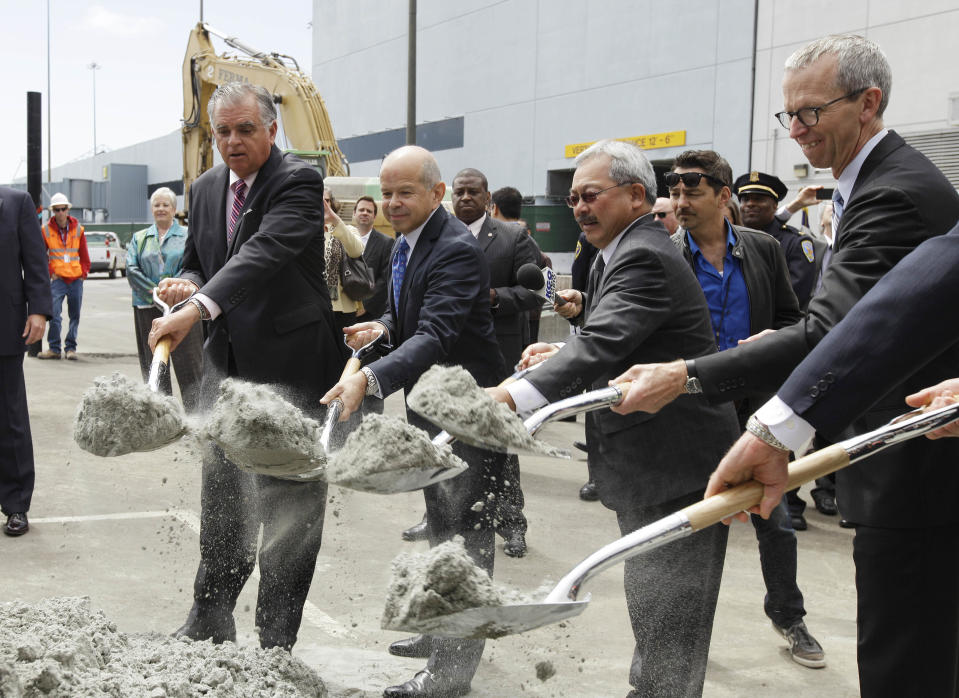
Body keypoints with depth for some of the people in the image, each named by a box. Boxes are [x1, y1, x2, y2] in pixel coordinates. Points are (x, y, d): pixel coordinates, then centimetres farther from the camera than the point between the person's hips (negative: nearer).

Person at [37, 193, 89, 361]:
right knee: (54, 314, -8)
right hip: (58, 279, -2)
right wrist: (49, 272, -1)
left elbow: (84, 256, 11)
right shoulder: (46, 230, 2)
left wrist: (84, 273, 3)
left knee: (75, 315, 5)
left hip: (76, 279, 2)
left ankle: (70, 348, 14)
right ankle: (54, 348, 2)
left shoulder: (78, 229, 6)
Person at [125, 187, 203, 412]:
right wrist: (157, 294, -9)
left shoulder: (187, 236, 8)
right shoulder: (139, 238, 16)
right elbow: (131, 270, 3)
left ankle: (195, 415, -7)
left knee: (188, 363, -7)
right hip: (148, 310, 3)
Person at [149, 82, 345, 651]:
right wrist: (187, 284, -4)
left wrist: (197, 308, -39)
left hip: (289, 368, -7)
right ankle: (209, 623, 32)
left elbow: (265, 253, -29)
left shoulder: (300, 181, -13)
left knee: (288, 508, 1)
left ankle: (276, 645, 13)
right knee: (221, 498, 17)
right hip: (227, 364, 7)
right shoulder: (206, 189, 10)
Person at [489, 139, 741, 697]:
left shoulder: (644, 257, -18)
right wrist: (568, 354, 7)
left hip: (674, 467, -11)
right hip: (655, 463, 11)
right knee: (654, 611, 23)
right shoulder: (632, 251, 16)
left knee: (665, 620, -5)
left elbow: (606, 343, -33)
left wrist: (516, 395, -44)